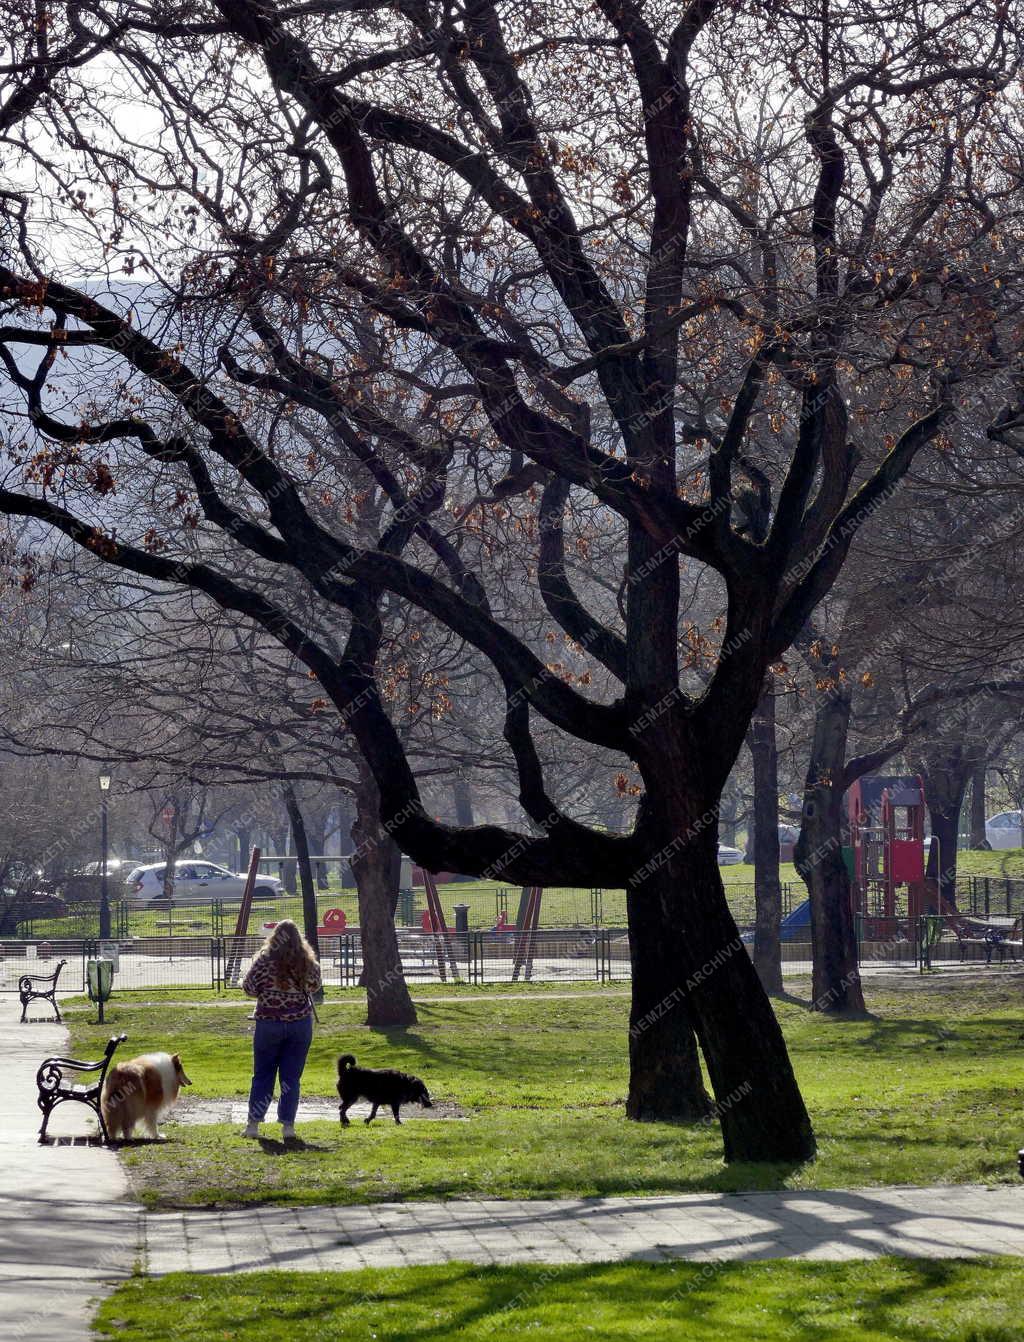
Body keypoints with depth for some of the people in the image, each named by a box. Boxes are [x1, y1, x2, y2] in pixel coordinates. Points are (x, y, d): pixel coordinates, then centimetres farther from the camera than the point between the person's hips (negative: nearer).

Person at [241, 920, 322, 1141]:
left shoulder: (265, 960, -11)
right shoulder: (307, 962, -4)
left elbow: (249, 988, -7)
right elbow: (314, 985, 14)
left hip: (269, 1022, -1)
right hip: (300, 1023, 1)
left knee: (263, 1075, 10)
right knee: (291, 1076, 7)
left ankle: (253, 1123, 10)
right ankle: (287, 1125, 4)